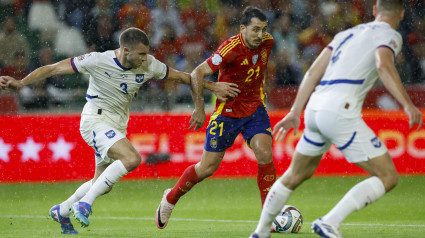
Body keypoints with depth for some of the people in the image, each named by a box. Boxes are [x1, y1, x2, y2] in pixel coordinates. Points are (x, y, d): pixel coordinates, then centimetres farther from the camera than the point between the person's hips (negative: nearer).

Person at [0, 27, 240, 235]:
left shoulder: (148, 65, -9)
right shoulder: (98, 61, -22)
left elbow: (184, 77, 4)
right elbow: (54, 69, -17)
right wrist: (21, 82, -25)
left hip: (117, 126, 7)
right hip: (96, 120, -7)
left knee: (103, 184, 15)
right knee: (132, 158, -29)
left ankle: (62, 211, 38)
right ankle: (84, 203, -22)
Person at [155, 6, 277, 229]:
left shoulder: (266, 42, -5)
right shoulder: (231, 48, -25)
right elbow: (198, 73, -22)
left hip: (255, 108, 4)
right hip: (227, 110, -4)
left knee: (264, 153, -18)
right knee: (207, 168, 1)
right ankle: (170, 199, 28)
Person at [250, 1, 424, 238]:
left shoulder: (349, 33, 25)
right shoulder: (390, 35, 5)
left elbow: (314, 71, 20)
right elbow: (384, 66, -18)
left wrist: (295, 112, 21)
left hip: (315, 109, 8)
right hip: (341, 112, -8)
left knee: (295, 176, 28)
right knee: (388, 177, -3)